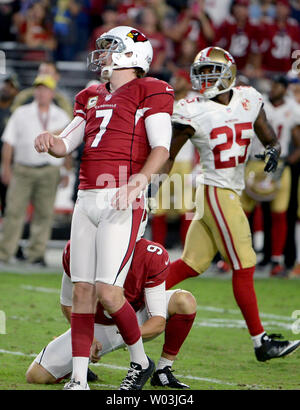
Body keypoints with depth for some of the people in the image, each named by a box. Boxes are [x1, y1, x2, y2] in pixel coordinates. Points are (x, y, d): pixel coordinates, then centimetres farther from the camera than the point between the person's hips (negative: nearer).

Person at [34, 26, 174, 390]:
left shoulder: (150, 93, 1)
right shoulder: (92, 98, 21)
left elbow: (161, 147, -8)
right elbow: (66, 145, 18)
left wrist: (141, 177, -26)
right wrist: (50, 141, -6)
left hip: (122, 203, -7)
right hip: (87, 199, 7)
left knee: (108, 291, -12)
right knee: (82, 290, 3)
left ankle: (140, 361, 10)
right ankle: (78, 380, 6)